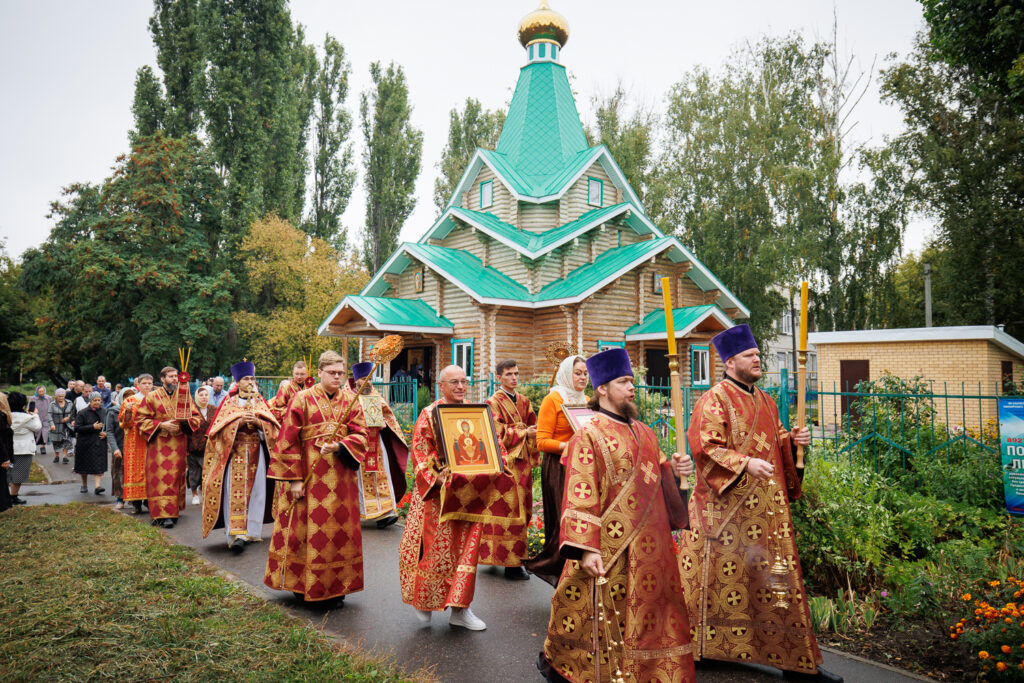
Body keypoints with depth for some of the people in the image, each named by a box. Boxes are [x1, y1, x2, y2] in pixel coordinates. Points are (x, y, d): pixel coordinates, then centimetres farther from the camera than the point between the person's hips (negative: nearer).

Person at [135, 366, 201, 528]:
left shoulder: (184, 395, 10)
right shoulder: (152, 397, 2)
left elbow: (196, 417, 10)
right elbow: (140, 418, 0)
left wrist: (183, 422, -11)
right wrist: (161, 425, -13)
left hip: (179, 444, 3)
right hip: (159, 443, -3)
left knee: (176, 477, 5)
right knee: (161, 478, -8)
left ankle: (173, 511, 14)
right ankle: (164, 515, -10)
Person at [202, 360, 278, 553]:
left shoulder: (260, 402, 15)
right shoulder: (229, 402, 9)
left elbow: (272, 427, 6)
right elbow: (219, 428, 0)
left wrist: (258, 422, -13)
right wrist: (239, 422, -15)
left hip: (256, 453, 2)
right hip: (235, 452, -2)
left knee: (255, 490, -1)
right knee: (235, 491, -13)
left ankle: (251, 531, 10)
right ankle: (236, 534, -17)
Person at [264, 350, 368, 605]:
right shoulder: (303, 399, -2)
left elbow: (360, 435, 2)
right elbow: (289, 440, -5)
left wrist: (339, 446, -18)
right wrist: (294, 478, -10)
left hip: (341, 477, 3)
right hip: (309, 476, -3)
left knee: (339, 530, 5)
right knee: (306, 529, 2)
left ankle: (334, 588, 16)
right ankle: (301, 583, 20)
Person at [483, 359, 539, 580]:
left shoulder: (524, 401, 15)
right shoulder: (494, 403, -4)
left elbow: (532, 427, 16)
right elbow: (498, 434, -11)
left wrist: (532, 457, 5)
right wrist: (523, 432, -14)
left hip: (522, 462, 7)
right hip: (504, 462, -6)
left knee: (521, 510, 8)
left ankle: (515, 557, 17)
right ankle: (510, 563, -1)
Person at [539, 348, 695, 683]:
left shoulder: (643, 432, 12)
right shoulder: (589, 436, -11)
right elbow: (579, 497, -16)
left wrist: (674, 469, 2)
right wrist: (585, 548, -22)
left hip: (650, 546, 7)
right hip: (611, 547, -7)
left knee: (651, 616, 14)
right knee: (608, 617, 6)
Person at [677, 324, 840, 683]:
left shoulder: (765, 401, 16)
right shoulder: (714, 401, -8)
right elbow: (705, 448, -16)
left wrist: (792, 439, 4)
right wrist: (744, 463, -25)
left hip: (765, 506, 7)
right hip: (726, 506, -7)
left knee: (778, 580, 9)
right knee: (723, 577, 2)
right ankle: (695, 648, 21)